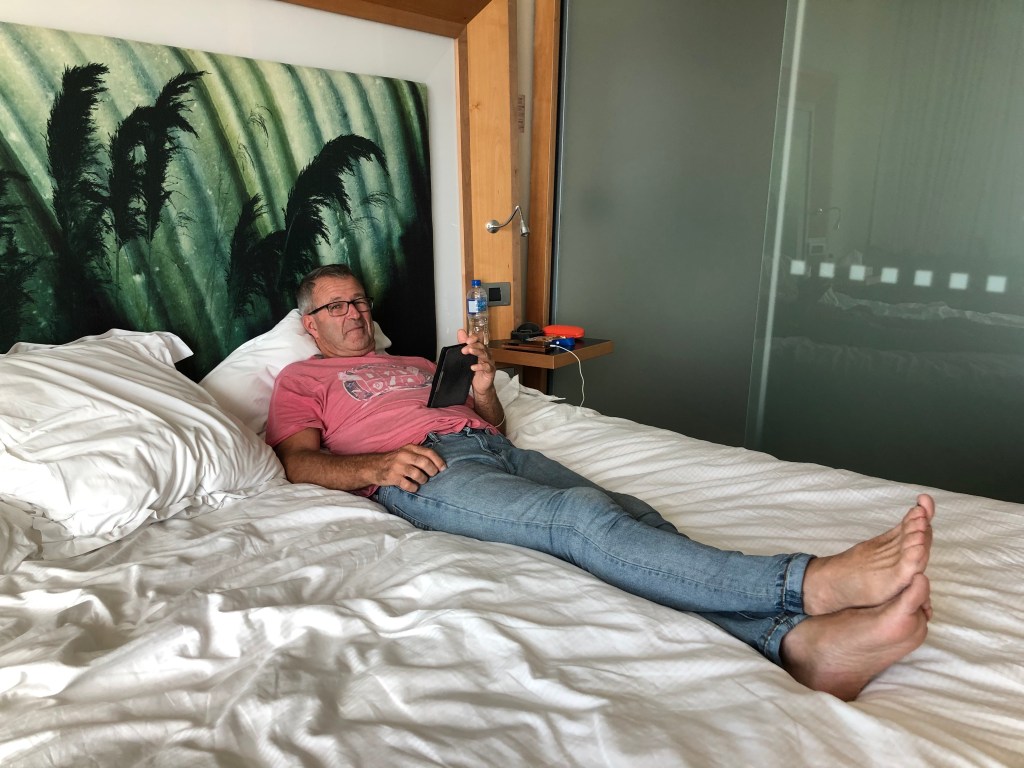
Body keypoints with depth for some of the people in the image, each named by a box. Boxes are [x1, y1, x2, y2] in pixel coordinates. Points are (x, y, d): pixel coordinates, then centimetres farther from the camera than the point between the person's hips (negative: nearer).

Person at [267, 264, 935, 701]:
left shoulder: (417, 364, 38)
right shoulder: (302, 379, 25)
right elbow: (299, 461, 6)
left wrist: (484, 388, 7)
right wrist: (375, 467, -12)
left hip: (497, 449, 6)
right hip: (429, 470, -6)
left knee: (626, 515, -25)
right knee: (580, 517, -33)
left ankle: (803, 640, -46)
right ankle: (809, 581, -49)